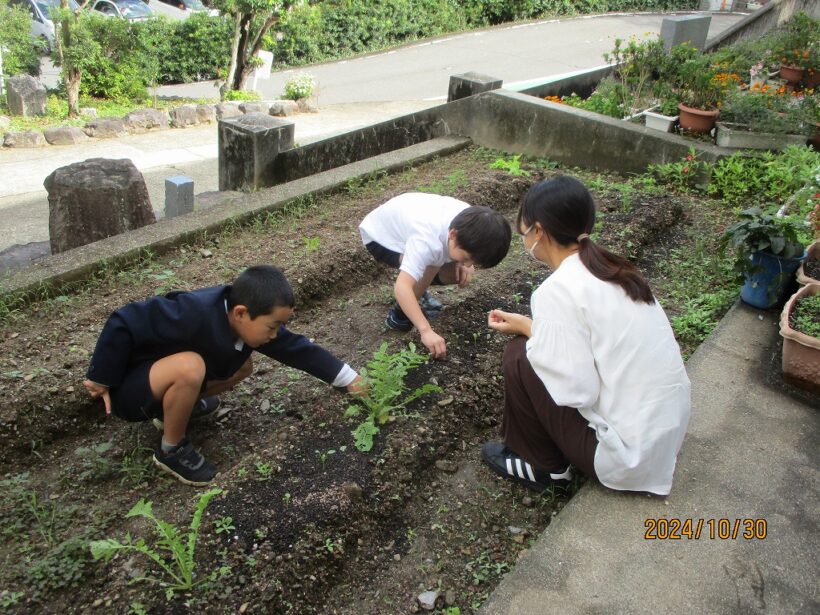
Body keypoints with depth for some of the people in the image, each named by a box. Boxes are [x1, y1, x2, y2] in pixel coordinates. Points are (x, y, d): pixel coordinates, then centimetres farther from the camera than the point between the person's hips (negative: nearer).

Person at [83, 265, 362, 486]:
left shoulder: (248, 319, -12)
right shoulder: (195, 314, -37)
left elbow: (297, 348, -4)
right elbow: (122, 324, -30)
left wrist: (350, 379, -4)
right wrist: (101, 379, -18)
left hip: (163, 376, 8)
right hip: (128, 388, -8)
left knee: (242, 367, 4)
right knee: (189, 367, -36)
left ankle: (173, 408, 18)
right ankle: (171, 450, -10)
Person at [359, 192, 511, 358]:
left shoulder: (468, 219, -23)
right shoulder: (428, 240, -44)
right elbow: (401, 287, -52)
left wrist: (464, 264, -18)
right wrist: (426, 331, -56)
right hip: (380, 235, -7)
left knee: (457, 273, -6)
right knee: (428, 268, -32)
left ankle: (417, 291, 20)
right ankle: (399, 315, -9)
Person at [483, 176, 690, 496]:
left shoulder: (558, 290, -22)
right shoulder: (607, 267, 3)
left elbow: (576, 391, -22)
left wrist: (527, 329, -9)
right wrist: (533, 328, 8)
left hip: (630, 452, -8)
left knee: (519, 357, -4)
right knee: (537, 347, 16)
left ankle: (544, 467, 13)